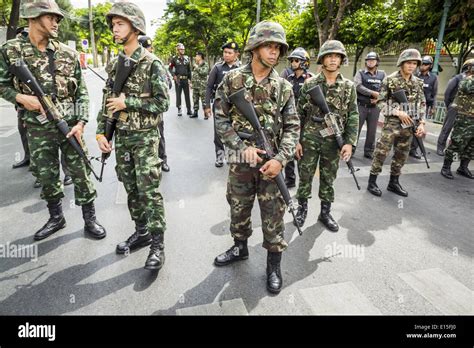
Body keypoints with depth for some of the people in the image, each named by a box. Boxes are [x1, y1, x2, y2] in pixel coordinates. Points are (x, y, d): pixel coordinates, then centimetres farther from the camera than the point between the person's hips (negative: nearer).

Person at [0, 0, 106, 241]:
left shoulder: (68, 54, 1)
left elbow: (81, 92, 1)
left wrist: (81, 122, -11)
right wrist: (20, 97, -12)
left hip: (69, 126, 0)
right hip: (38, 130, 1)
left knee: (80, 173, 4)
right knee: (46, 176, 12)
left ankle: (90, 219, 17)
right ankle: (56, 218, 31)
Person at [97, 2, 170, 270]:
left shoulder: (152, 63, -8)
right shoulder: (114, 64, 11)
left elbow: (163, 103, -13)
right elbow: (107, 101, 13)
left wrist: (127, 102, -15)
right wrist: (101, 132, 5)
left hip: (145, 137, -6)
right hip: (121, 137, 7)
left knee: (150, 190, -6)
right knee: (131, 189, 13)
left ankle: (158, 243, 3)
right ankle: (141, 232, 28)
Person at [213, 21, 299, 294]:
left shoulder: (284, 87, 0)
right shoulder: (232, 79, -1)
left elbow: (292, 127, 0)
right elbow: (221, 119, -1)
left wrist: (281, 159, -15)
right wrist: (242, 147, -13)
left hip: (271, 162, 0)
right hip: (241, 160, 1)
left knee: (273, 215, 6)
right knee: (238, 209, 16)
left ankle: (274, 264, 24)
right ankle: (240, 248, 41)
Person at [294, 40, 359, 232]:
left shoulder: (348, 86, 3)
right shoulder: (309, 84, -1)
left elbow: (353, 116, 2)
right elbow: (300, 114, 0)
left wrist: (350, 142, -7)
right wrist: (297, 140, -4)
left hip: (334, 142, 1)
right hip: (309, 139, -1)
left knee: (328, 179, 11)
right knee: (305, 176, 7)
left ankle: (325, 212, 26)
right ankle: (302, 208, 26)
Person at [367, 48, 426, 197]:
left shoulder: (418, 82, 8)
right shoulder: (390, 80, -6)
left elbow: (422, 104, 12)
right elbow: (380, 102, -6)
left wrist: (421, 123, 0)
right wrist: (397, 112, -16)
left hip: (408, 125, 5)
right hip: (391, 123, -5)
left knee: (402, 155, 10)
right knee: (381, 153, -5)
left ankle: (394, 182, 23)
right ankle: (372, 182, 6)